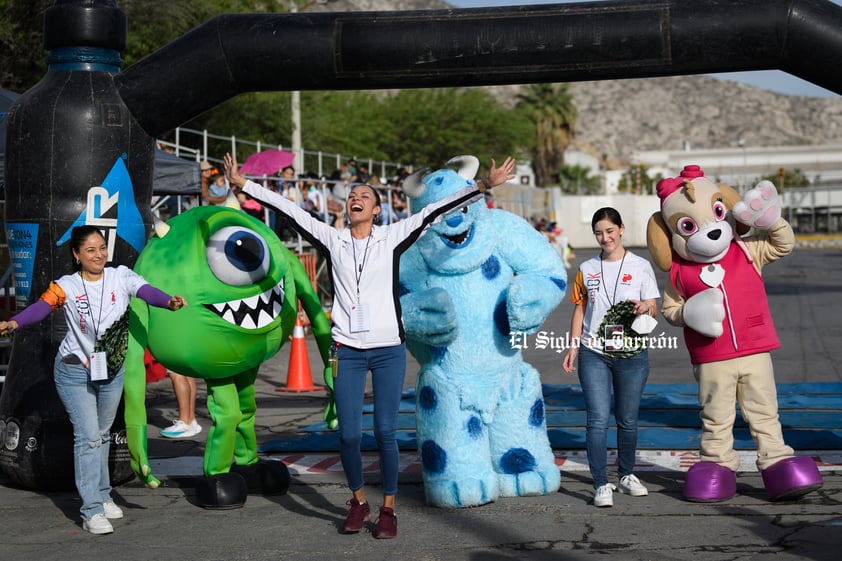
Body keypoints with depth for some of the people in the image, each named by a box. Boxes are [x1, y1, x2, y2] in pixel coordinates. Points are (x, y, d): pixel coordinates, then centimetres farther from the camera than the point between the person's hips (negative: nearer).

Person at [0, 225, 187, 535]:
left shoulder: (120, 276, -8)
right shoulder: (66, 286, -12)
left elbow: (145, 290, -25)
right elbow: (42, 306, -28)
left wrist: (169, 301, -47)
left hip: (112, 370, 3)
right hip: (75, 371, -3)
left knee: (102, 434, 18)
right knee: (88, 437, -11)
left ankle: (103, 496, 34)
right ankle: (92, 512, -10)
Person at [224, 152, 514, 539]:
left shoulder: (392, 237, 4)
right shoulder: (332, 240, 7)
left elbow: (435, 211, 0)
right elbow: (289, 210, 7)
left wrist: (483, 186, -4)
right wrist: (242, 184, 7)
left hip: (388, 350, -1)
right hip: (346, 351, 1)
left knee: (385, 432, -1)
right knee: (349, 434, 0)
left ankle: (388, 508, 13)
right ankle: (358, 501, 21)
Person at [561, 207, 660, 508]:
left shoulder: (640, 266, 3)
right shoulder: (587, 269, 8)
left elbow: (653, 310, 2)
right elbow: (580, 310, 13)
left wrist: (645, 309, -21)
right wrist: (573, 347, 4)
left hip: (632, 355, 0)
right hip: (594, 355, 0)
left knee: (628, 420, 9)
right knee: (598, 419, -9)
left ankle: (627, 475, 28)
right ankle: (601, 485, -9)